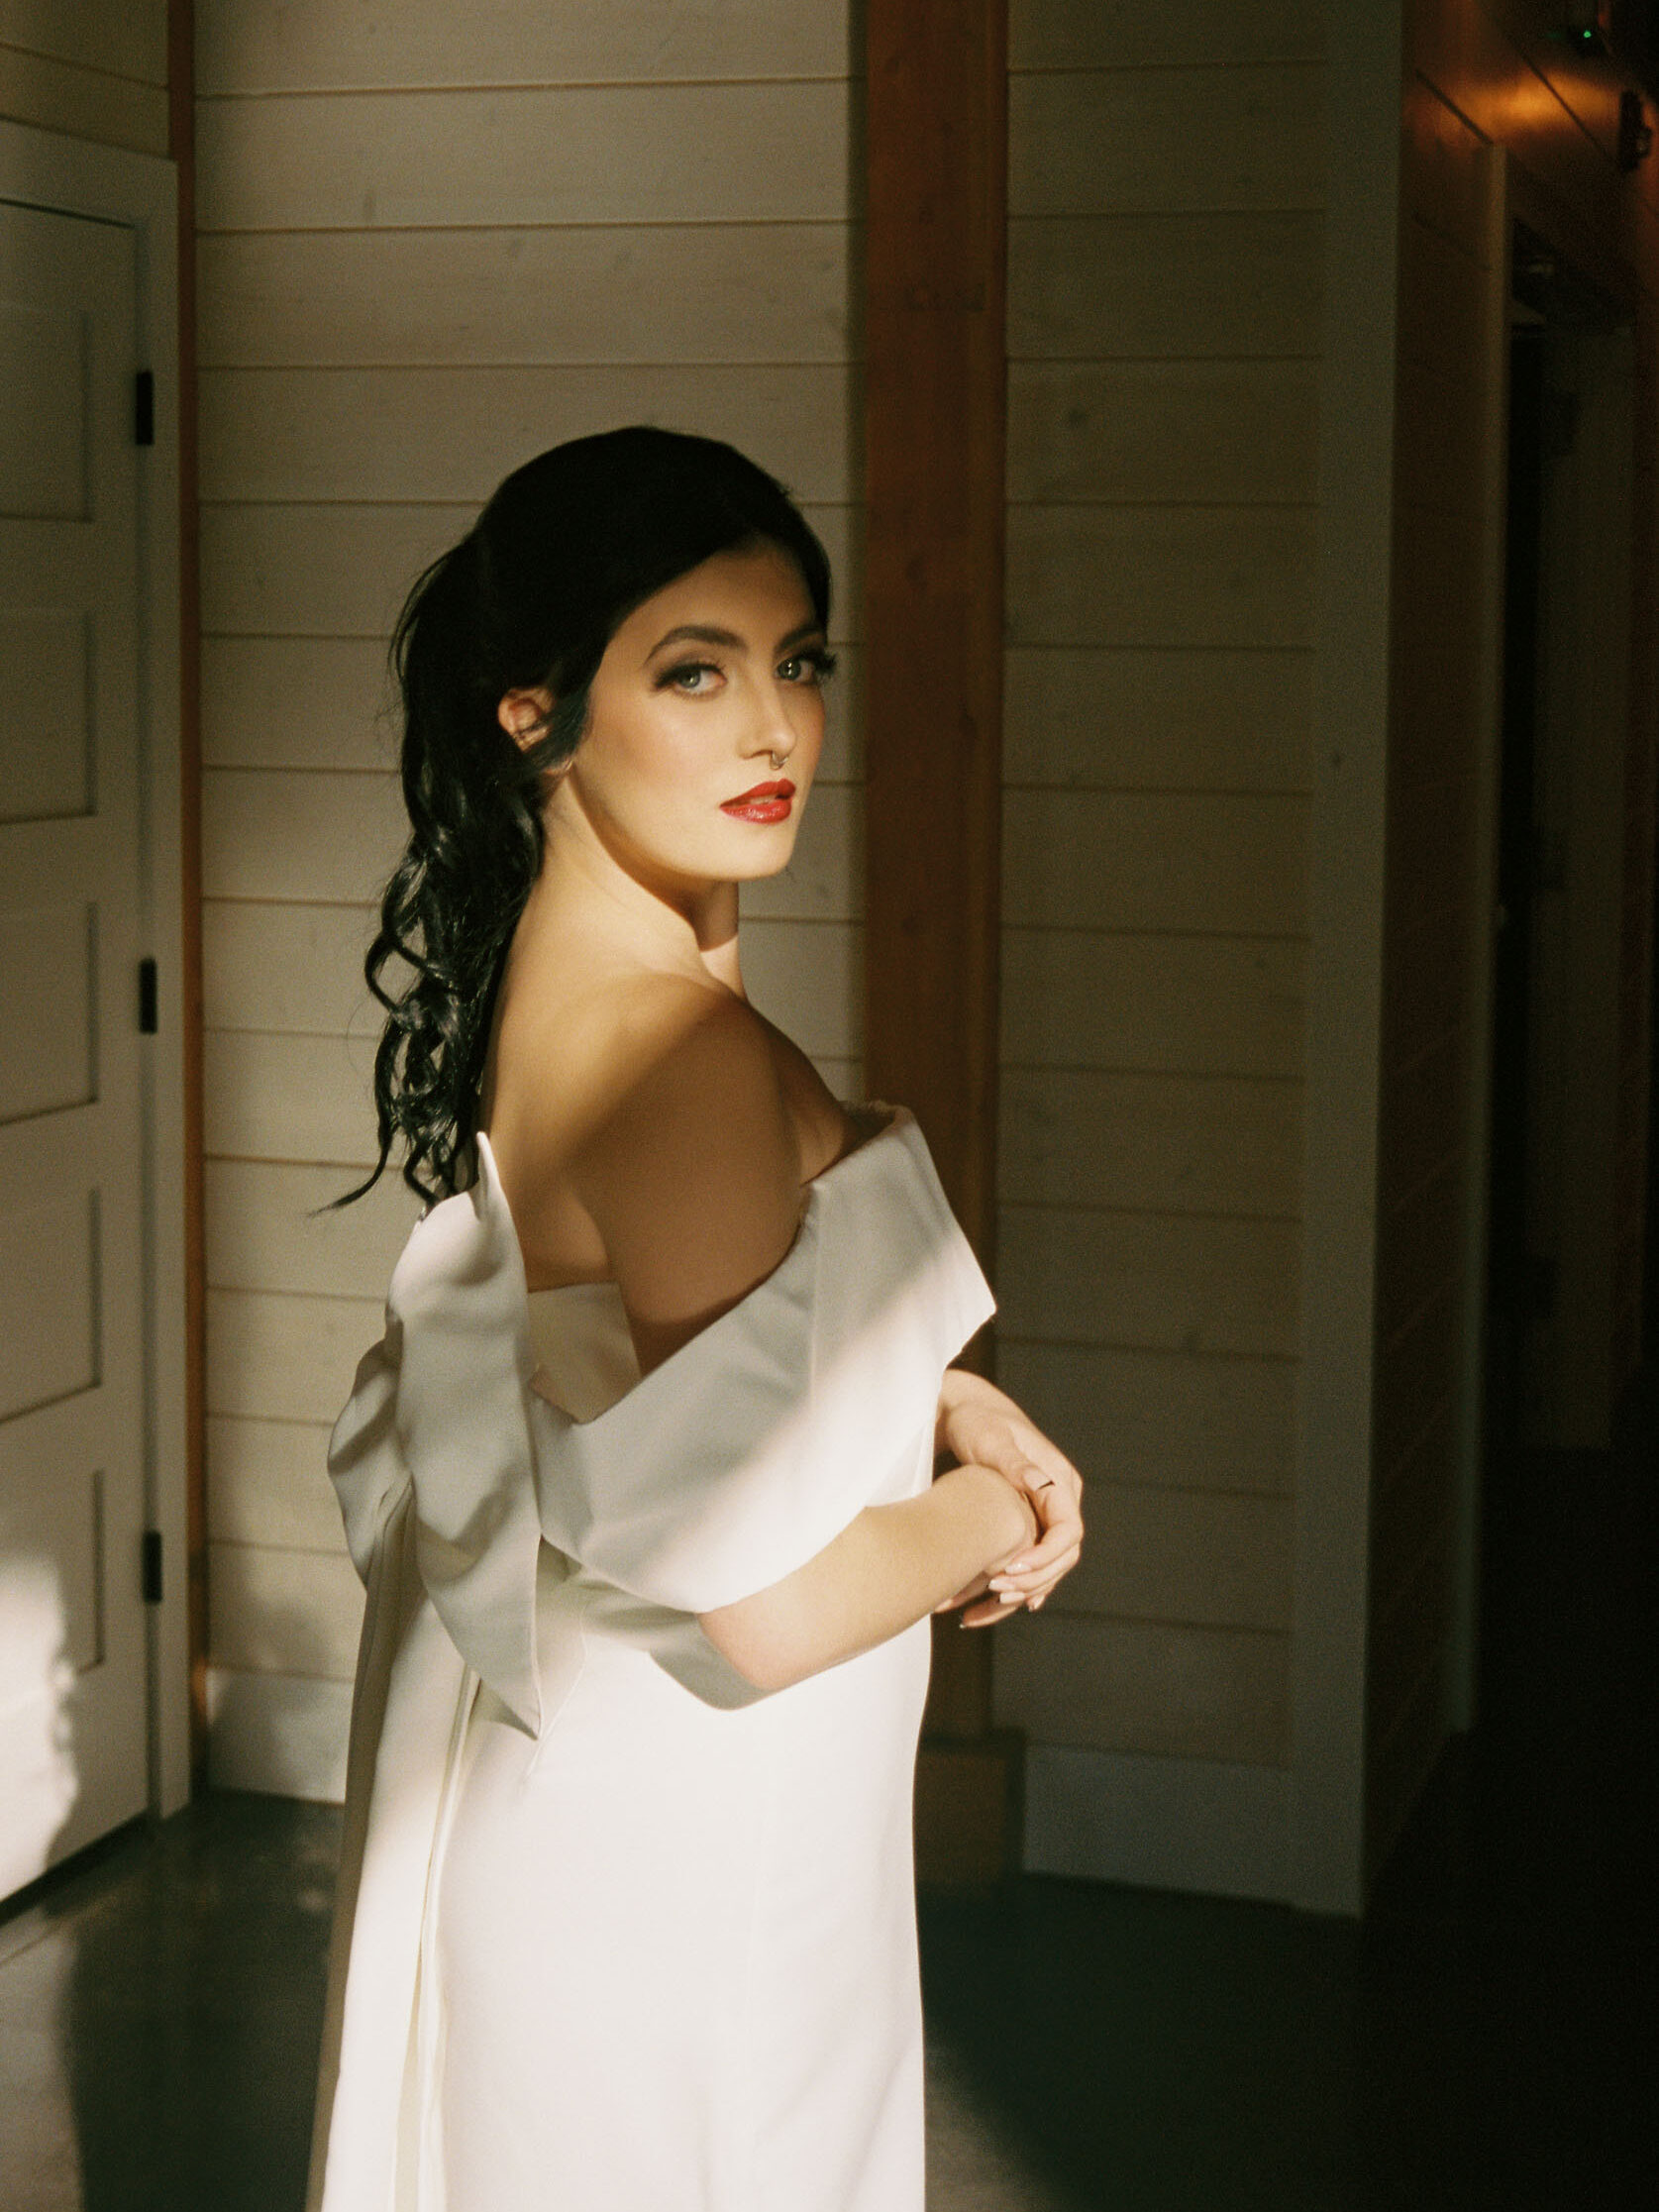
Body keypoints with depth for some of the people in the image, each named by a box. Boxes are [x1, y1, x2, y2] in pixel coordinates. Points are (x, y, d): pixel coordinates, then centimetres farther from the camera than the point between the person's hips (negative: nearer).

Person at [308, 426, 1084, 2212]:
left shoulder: (544, 975, 1)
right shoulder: (678, 1051, -28)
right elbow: (772, 1608, -28)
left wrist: (942, 1403, 3)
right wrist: (989, 1521, -9)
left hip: (557, 1774, 9)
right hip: (680, 1839, -9)